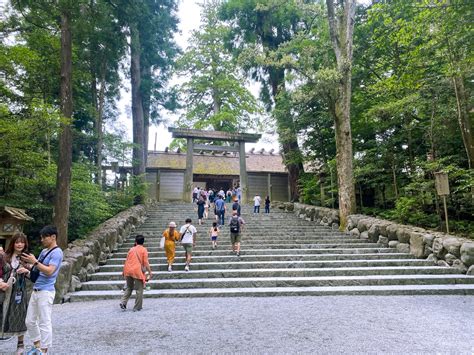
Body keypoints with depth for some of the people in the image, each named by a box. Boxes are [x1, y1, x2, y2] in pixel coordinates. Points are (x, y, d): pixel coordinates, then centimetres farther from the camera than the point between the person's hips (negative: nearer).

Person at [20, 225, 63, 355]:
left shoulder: (56, 252, -14)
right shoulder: (44, 251, 14)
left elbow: (49, 271, -22)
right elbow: (37, 269, 18)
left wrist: (34, 262, -20)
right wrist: (28, 264, 2)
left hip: (46, 292, -9)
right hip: (36, 290, 9)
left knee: (44, 323, -1)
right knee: (29, 321, 16)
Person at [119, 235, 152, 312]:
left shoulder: (131, 249, 13)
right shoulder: (144, 250, 1)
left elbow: (126, 261, 15)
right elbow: (146, 262, -6)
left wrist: (124, 271, 25)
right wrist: (150, 273, -4)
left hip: (128, 271, 5)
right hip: (137, 271, -5)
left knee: (129, 288, 22)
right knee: (139, 290, 6)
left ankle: (123, 302, 7)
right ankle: (137, 307, 9)